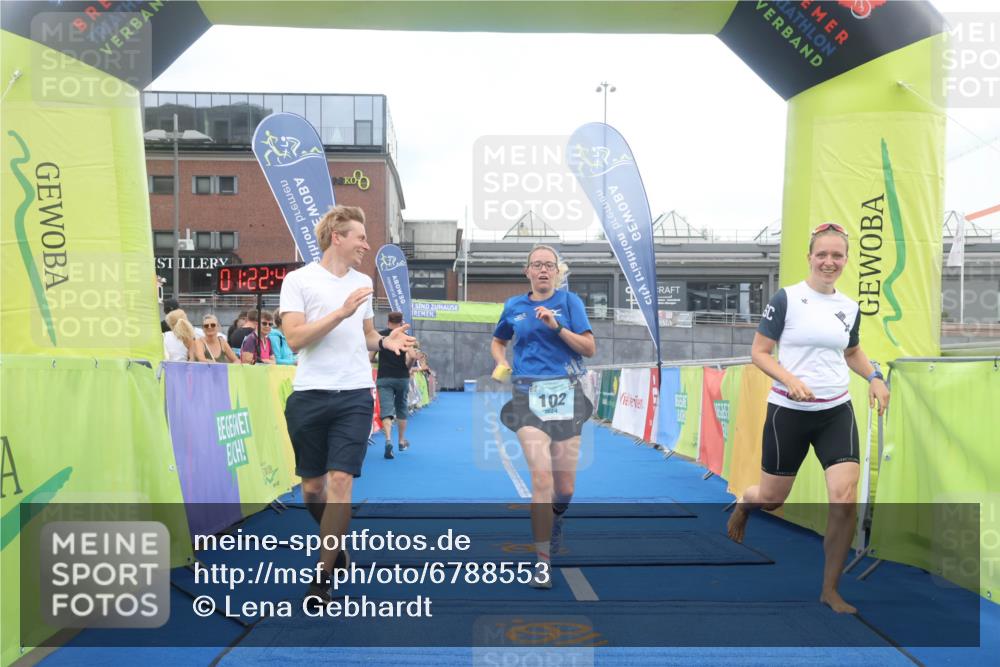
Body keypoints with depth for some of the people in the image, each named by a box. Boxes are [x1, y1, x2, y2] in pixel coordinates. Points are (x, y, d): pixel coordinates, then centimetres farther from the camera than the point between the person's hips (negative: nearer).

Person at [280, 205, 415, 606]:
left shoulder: (363, 282, 12)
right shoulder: (298, 280, -3)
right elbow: (294, 339, -13)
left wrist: (386, 342, 2)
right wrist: (342, 312, -20)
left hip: (355, 395, 2)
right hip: (309, 396, -2)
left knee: (341, 482, -8)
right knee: (312, 486, 10)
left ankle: (321, 579, 4)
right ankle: (334, 545, 38)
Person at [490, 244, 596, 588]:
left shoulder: (569, 300, 5)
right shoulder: (514, 306, 11)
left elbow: (590, 348, -1)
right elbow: (497, 342, 27)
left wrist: (556, 326, -13)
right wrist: (502, 363, 6)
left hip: (566, 393, 0)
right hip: (528, 395, 0)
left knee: (565, 485, 6)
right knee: (541, 475, -15)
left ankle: (554, 519, 41)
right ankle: (542, 559, -5)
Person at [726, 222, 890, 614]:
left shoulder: (850, 307, 6)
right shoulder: (786, 299, -9)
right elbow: (758, 352, -8)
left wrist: (874, 377, 5)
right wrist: (790, 379, -24)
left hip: (837, 413, 4)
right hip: (788, 412, -3)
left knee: (846, 501, -10)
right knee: (772, 499, 10)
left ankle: (830, 590, 8)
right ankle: (742, 504, 49)